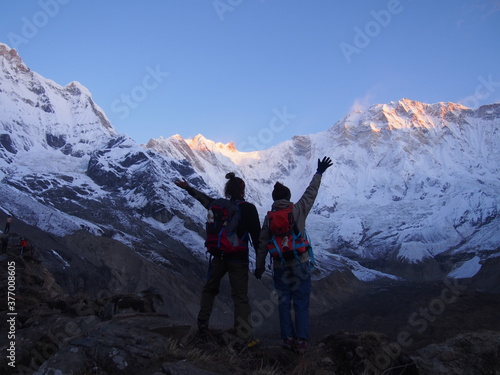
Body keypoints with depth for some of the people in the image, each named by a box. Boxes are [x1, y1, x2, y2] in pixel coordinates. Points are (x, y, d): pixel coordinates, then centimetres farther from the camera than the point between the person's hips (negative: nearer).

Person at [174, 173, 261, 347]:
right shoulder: (249, 209, -11)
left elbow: (204, 198, 18)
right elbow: (256, 235, -8)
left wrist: (188, 187, 36)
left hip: (219, 257, 3)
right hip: (239, 259, -3)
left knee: (209, 288, 23)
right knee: (240, 297, 1)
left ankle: (202, 324, 31)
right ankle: (246, 337, 2)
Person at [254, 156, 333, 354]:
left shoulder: (269, 217, 0)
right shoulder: (298, 211, -5)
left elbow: (263, 243, 2)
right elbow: (311, 193, 7)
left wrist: (259, 265, 11)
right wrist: (319, 173, 20)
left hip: (280, 266, 2)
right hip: (300, 264, -2)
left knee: (284, 302, 12)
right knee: (301, 304, 3)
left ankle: (287, 338, 15)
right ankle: (301, 341, 5)